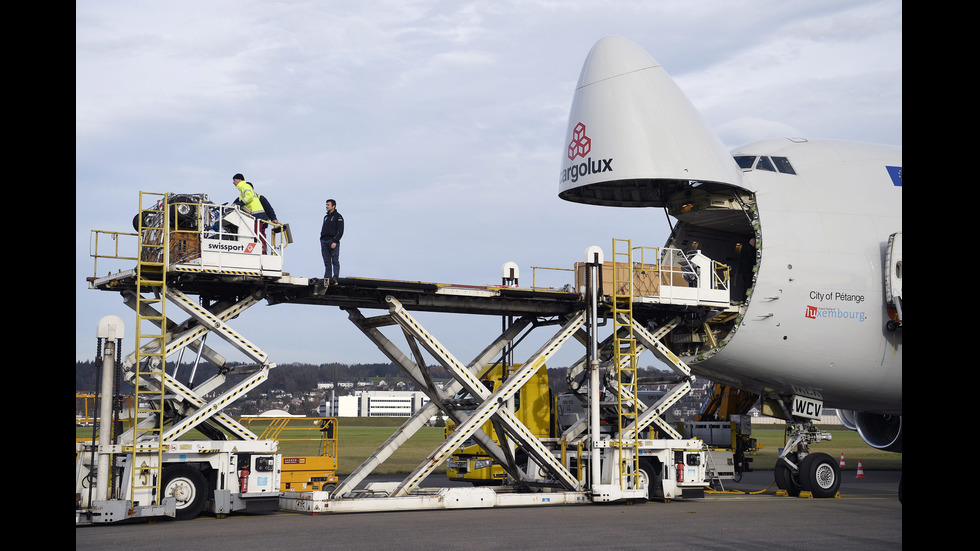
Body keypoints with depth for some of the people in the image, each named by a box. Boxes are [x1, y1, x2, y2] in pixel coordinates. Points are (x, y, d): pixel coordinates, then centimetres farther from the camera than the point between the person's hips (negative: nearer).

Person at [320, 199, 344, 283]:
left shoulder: (338, 216, -1)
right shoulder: (325, 217, 21)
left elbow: (340, 231, -9)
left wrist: (335, 241, -18)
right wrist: (321, 240, 13)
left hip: (333, 241, -7)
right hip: (324, 241, 7)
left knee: (335, 261, -9)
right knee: (327, 262, 4)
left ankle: (335, 278, -17)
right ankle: (327, 278, 3)